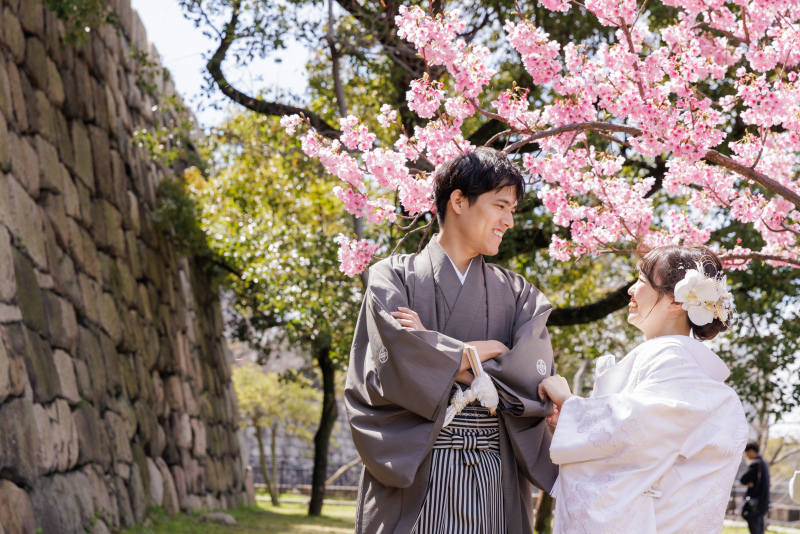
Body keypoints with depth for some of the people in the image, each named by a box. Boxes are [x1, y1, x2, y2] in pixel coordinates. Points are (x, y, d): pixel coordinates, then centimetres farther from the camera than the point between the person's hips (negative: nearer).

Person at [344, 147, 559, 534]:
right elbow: (396, 364, -12)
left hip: (496, 479, 3)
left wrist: (438, 355, -9)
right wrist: (490, 350, -4)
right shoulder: (394, 277, 4)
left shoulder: (517, 294, 13)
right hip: (412, 476, -3)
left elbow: (534, 377, -3)